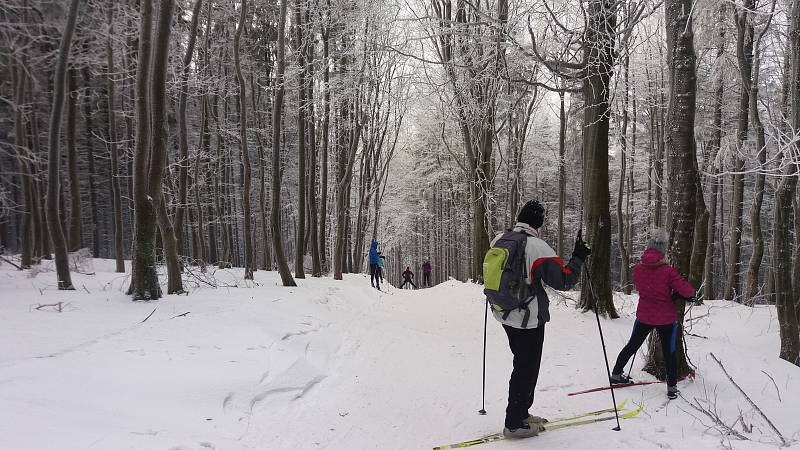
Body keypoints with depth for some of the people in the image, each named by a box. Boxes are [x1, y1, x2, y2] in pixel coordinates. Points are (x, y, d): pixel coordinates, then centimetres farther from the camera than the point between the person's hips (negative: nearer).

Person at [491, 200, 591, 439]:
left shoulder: (498, 240, 1)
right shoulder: (537, 247, -22)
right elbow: (564, 280, -18)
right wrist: (578, 258, -6)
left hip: (505, 313, 8)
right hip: (528, 319, -8)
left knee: (523, 365, 22)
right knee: (526, 369, 6)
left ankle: (520, 413, 33)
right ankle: (514, 424, 15)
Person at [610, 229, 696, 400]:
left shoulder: (638, 268, -9)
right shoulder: (668, 271, -21)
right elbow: (687, 291, -19)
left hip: (644, 316, 3)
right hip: (667, 319, -3)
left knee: (632, 345, 19)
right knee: (669, 352, 12)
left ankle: (616, 374, 27)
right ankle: (672, 387, 17)